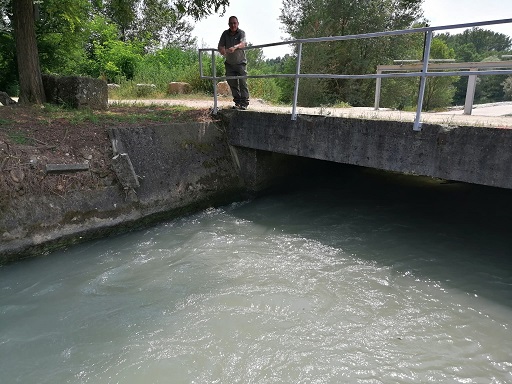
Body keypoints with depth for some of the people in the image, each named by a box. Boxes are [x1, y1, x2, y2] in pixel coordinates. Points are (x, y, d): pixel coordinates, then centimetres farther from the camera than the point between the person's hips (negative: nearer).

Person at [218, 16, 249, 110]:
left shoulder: (241, 33, -9)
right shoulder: (225, 33, 0)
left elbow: (243, 44, -28)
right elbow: (220, 46, -5)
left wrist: (235, 47, -49)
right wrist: (222, 51, -29)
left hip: (241, 62, -3)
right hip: (229, 63, 3)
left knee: (243, 83, -8)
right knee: (232, 83, 5)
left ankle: (244, 103, -2)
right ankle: (237, 102, 15)